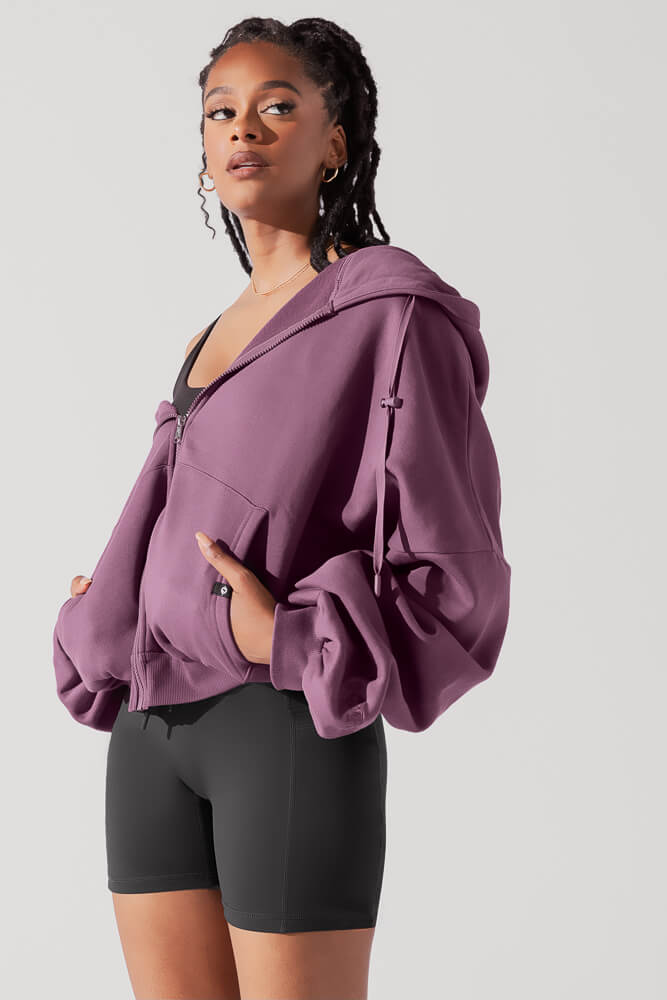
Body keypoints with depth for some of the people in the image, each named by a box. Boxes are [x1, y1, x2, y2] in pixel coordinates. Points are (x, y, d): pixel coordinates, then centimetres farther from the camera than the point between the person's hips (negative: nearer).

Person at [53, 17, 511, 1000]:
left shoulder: (396, 314, -5)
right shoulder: (221, 339, 18)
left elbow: (451, 579, -9)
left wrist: (287, 639, -18)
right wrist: (105, 628, 11)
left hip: (292, 726, -7)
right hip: (158, 728, 7)